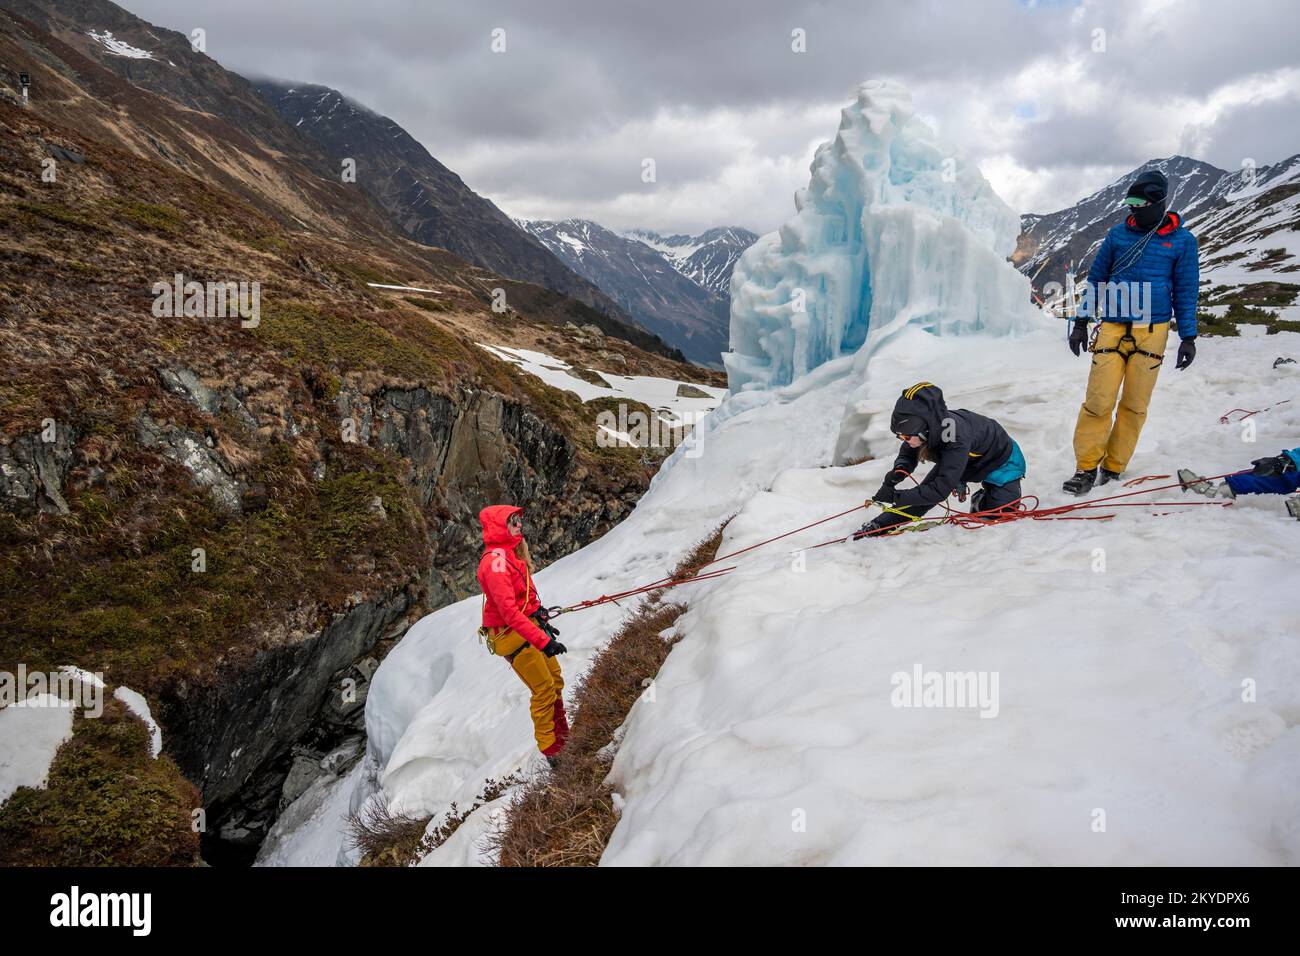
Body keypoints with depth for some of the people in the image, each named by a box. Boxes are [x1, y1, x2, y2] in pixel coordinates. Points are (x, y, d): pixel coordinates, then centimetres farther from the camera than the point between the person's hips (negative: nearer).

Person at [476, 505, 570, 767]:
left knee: (555, 681, 14)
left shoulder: (510, 554, 9)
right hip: (511, 635, -9)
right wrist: (542, 640, -33)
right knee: (544, 689, -6)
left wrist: (542, 621, 23)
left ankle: (562, 738, 28)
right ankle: (551, 751, 5)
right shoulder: (495, 561, -23)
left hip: (529, 625, 10)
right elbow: (508, 611, -30)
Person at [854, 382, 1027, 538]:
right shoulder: (922, 426, -29)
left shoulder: (956, 436, -49)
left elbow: (941, 490, -50)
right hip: (965, 463, 6)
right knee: (924, 492, -10)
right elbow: (907, 456, -10)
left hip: (1001, 460, -5)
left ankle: (981, 500, 14)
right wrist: (898, 471, -33)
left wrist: (896, 496, -52)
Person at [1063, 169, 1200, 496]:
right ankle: (1087, 468, 0)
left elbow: (1186, 291, 7)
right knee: (1098, 401, -9)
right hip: (1112, 328, 1)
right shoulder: (1118, 233, 7)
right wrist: (1081, 322, 10)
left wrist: (1188, 338, 4)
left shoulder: (1182, 240, 3)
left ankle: (1113, 468, 13)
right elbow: (1096, 278, 14)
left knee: (1135, 405, 3)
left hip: (1152, 331, 0)